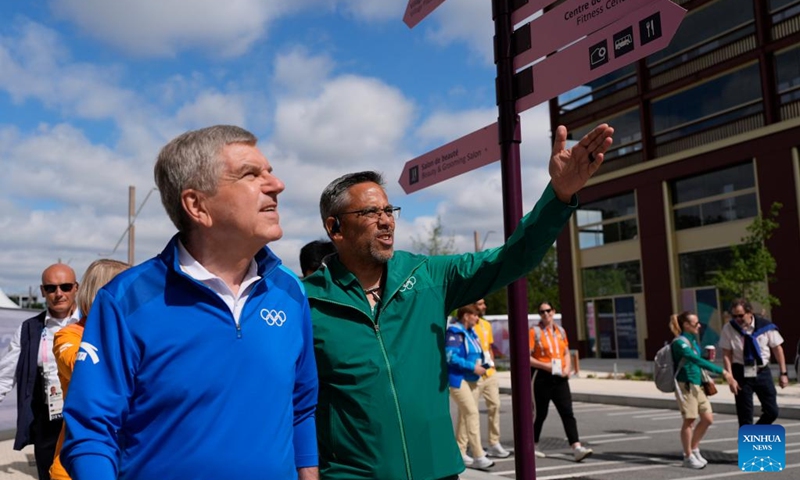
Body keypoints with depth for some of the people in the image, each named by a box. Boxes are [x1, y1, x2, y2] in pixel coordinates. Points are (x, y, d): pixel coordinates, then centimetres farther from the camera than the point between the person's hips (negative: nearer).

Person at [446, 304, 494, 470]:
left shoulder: (471, 332, 13)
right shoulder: (455, 332, -15)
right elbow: (450, 357, -23)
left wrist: (483, 364, 2)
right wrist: (473, 367, -21)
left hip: (471, 379, 10)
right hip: (458, 379, -10)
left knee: (464, 415, 14)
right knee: (472, 413, -15)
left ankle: (460, 452, 23)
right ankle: (478, 456, -14)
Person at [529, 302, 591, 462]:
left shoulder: (560, 331, 11)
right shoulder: (534, 332, -5)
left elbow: (566, 353, 18)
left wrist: (567, 367, -2)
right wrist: (546, 366, -20)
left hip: (559, 377, 4)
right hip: (541, 377, -4)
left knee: (568, 413, -5)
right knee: (540, 413, 6)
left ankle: (576, 448, -10)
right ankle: (532, 446, 23)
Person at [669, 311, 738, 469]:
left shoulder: (692, 340, 14)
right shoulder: (680, 342, -16)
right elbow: (698, 360, -27)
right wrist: (722, 371, -31)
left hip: (697, 385, 9)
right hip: (685, 386, -9)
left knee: (708, 418, 8)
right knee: (689, 420, -3)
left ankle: (694, 450, 23)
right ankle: (688, 457, 9)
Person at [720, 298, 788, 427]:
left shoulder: (765, 326, -9)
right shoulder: (728, 328, -10)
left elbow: (777, 348, 1)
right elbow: (726, 354, -7)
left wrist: (783, 373, 1)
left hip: (762, 371, 2)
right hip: (741, 373, -2)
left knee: (772, 412, 5)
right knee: (745, 414, 2)